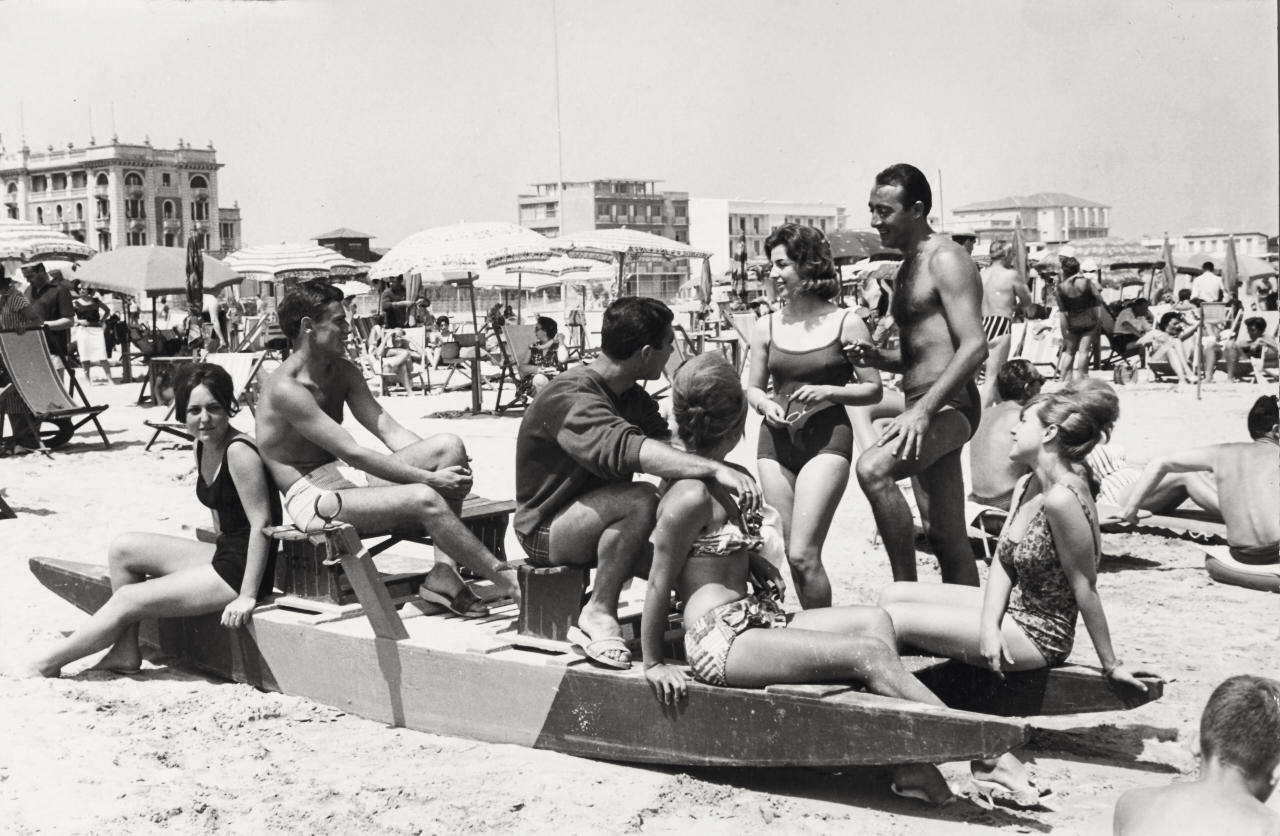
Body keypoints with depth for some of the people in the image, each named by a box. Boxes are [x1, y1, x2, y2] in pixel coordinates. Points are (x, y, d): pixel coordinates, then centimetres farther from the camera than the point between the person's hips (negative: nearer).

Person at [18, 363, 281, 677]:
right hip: (222, 554, 9)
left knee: (126, 601, -5)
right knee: (123, 548, 8)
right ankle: (125, 653, 10)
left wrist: (247, 596, -24)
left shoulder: (239, 452, -21)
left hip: (245, 568, -9)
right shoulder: (203, 446, 7)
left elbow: (261, 524, -23)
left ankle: (44, 666, 10)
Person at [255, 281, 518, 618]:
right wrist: (428, 478, -24)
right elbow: (352, 453, -23)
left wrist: (443, 463, -13)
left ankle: (443, 572, -20)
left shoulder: (343, 371, 10)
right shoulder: (285, 388, -18)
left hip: (349, 477, 9)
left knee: (449, 445, -11)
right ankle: (503, 579, -15)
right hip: (312, 498, -9)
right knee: (425, 499, -30)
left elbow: (388, 429, 3)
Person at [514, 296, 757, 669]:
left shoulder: (633, 398, 7)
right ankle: (598, 614, -21)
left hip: (600, 521, 8)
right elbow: (626, 448, -43)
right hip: (547, 530, -8)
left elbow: (669, 443, -8)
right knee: (639, 501, -34)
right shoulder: (571, 400, -26)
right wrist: (714, 469, -51)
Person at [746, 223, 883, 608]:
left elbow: (873, 390, 2)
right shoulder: (766, 327, 8)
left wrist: (827, 392, -14)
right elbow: (753, 388, 16)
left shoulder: (845, 324, -2)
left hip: (827, 439, -4)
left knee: (803, 554, -14)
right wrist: (765, 404, -6)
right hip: (776, 442, 4)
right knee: (792, 554, 7)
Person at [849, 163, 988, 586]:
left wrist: (923, 409, -28)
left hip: (949, 405, -10)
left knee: (872, 467, -31)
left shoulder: (945, 260, -9)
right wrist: (877, 357, 8)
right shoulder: (908, 269, 20)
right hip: (926, 408, 10)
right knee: (945, 537, 10)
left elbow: (975, 346, -20)